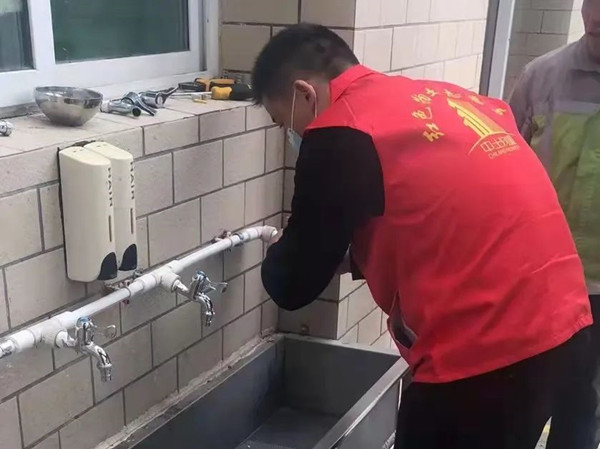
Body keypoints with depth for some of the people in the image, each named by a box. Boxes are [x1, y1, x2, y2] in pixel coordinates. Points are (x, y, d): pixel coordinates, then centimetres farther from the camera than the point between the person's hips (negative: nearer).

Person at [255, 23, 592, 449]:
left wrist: (281, 253, 17)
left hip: (488, 355, -8)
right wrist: (346, 254, 26)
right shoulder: (441, 97, 12)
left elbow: (294, 286, -5)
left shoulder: (339, 136, -11)